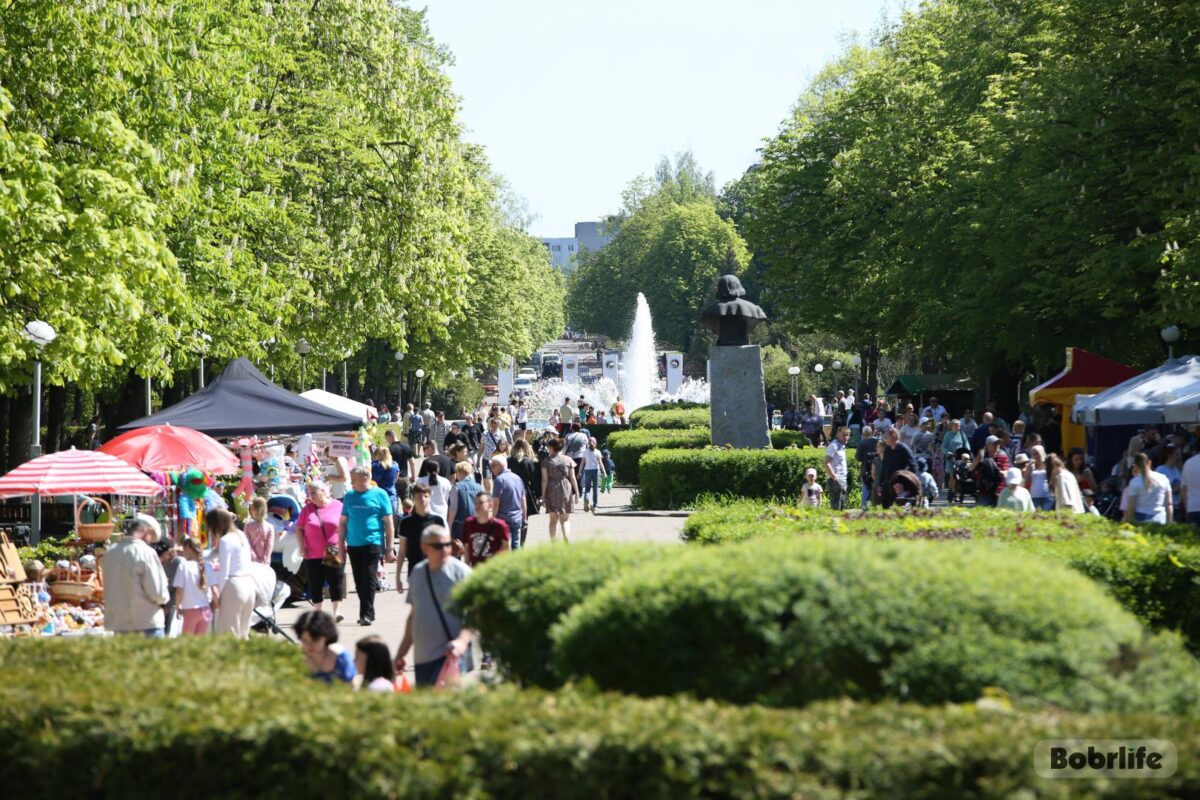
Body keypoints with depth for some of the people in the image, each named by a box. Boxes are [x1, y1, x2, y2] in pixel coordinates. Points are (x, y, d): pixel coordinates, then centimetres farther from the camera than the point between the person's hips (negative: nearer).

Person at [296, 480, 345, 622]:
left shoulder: (338, 506, 1)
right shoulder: (307, 509, 7)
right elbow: (299, 529, 11)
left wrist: (342, 546, -3)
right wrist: (301, 546, 0)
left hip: (335, 554, -2)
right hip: (313, 555, 2)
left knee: (336, 581, -8)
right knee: (315, 584, 5)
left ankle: (337, 611, -8)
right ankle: (319, 612, 16)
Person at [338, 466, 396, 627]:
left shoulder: (379, 494, -2)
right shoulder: (349, 496, 9)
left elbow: (389, 523, -1)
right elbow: (343, 522, 14)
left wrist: (389, 548, -4)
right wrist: (341, 544, 7)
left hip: (373, 543, -4)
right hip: (353, 545, 4)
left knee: (368, 580, -8)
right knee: (359, 582, 8)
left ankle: (367, 614, -6)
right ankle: (367, 612, 19)